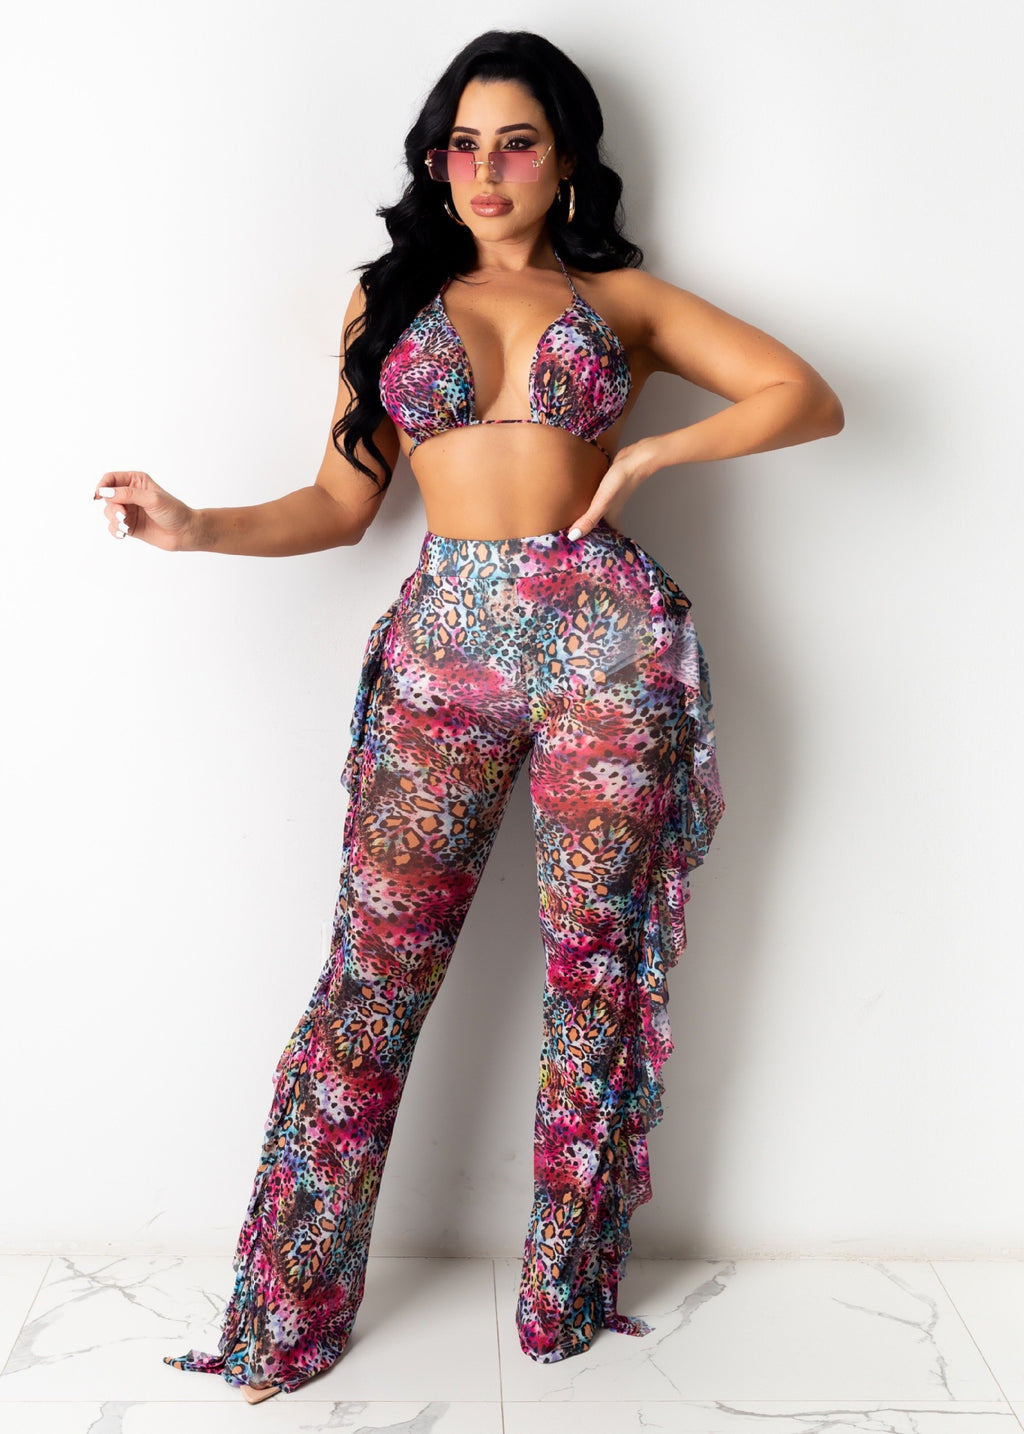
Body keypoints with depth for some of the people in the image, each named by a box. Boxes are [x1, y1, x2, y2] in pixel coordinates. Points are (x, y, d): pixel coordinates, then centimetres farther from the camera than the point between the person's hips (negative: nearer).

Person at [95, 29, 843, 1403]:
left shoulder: (620, 295, 12)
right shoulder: (390, 296, 15)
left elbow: (810, 397, 7)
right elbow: (341, 504, 11)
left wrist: (653, 451, -5)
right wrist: (198, 527, -4)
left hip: (603, 638, 0)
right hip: (443, 643, 1)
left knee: (597, 967, 5)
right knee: (373, 976, 1)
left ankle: (568, 1295, 23)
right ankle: (289, 1317, 18)